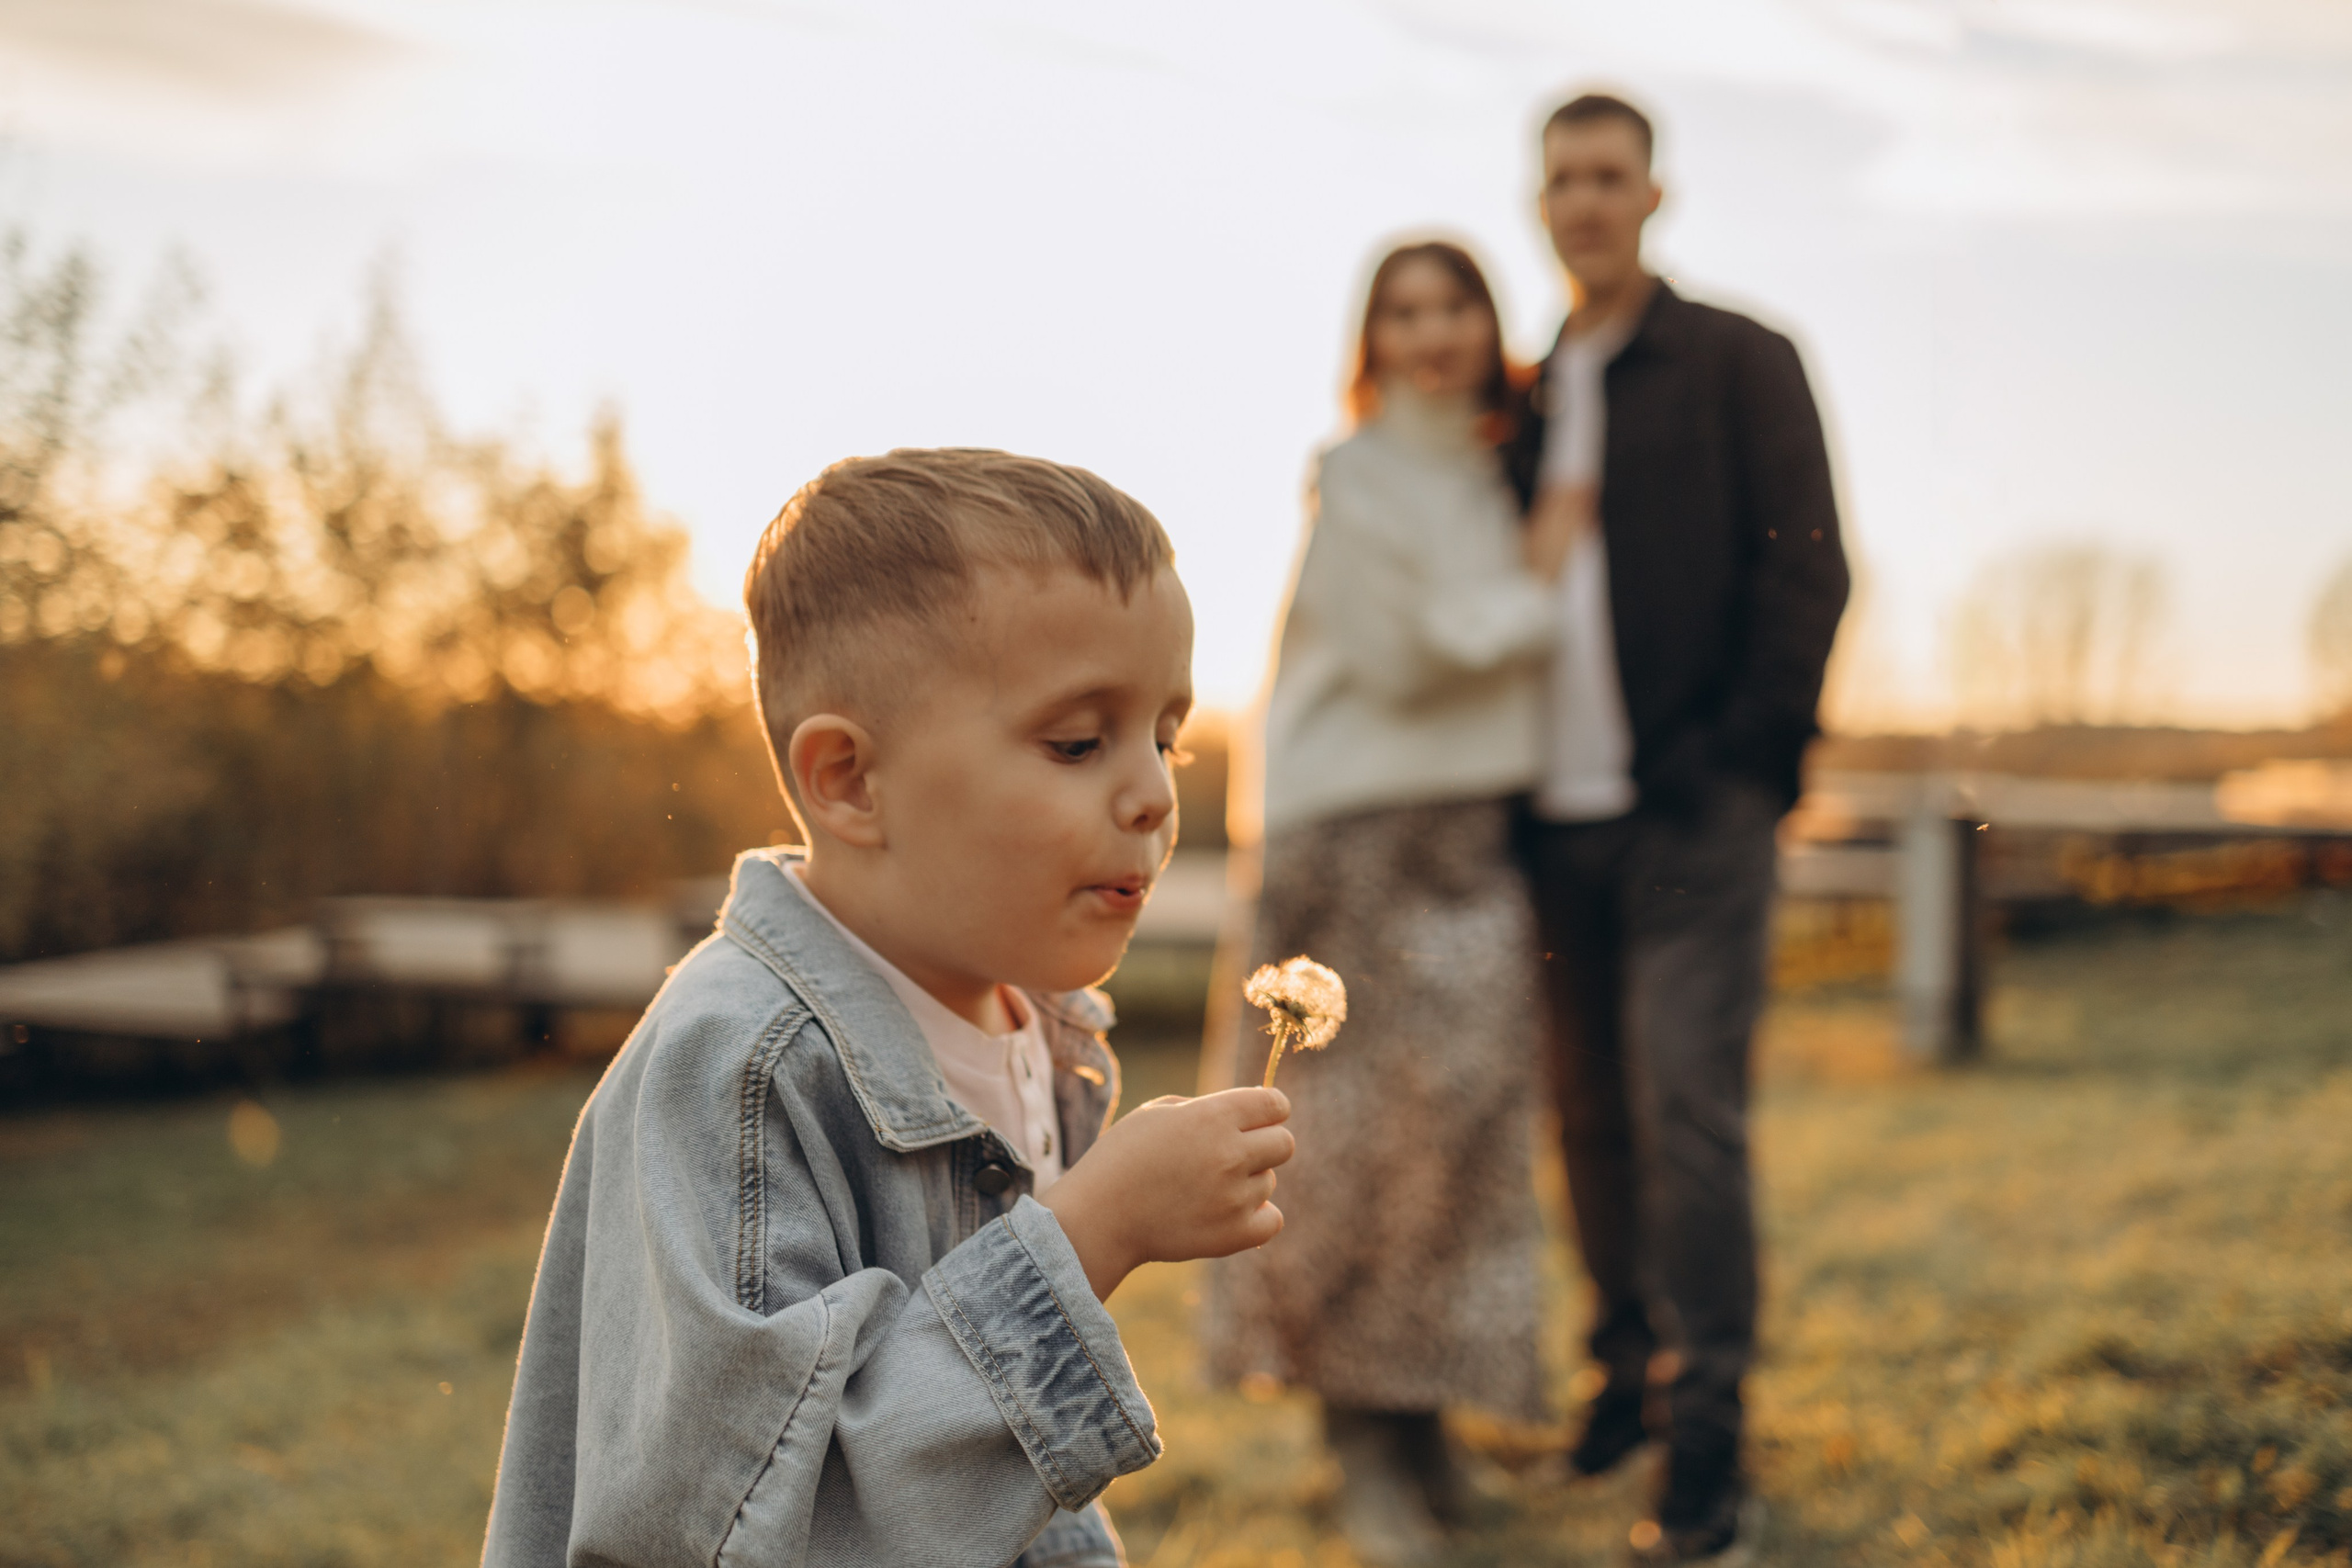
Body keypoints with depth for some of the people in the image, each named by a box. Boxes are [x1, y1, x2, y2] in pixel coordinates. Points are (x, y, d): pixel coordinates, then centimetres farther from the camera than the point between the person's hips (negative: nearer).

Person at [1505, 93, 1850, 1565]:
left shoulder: (1740, 362, 4)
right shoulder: (1530, 396, 17)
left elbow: (1808, 571, -2)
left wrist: (1740, 756, -10)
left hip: (1692, 804, -5)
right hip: (1561, 814, 5)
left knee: (1687, 1105, -10)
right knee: (1593, 1111, 10)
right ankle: (1626, 1373, 25)